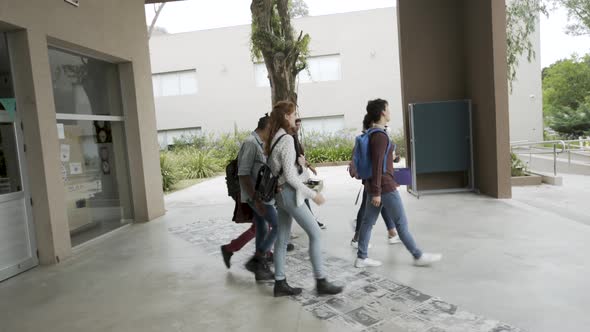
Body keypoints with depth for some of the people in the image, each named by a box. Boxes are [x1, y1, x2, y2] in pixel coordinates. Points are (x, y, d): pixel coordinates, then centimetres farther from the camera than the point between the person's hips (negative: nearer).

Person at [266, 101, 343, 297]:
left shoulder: (274, 139, 11)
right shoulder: (286, 139, -16)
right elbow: (290, 176, -19)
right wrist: (313, 195, -14)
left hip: (280, 194, 9)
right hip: (290, 193, -9)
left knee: (282, 239, 11)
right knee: (315, 234, 0)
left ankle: (280, 284, 19)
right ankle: (321, 282, 7)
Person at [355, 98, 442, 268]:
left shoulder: (372, 134, 12)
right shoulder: (380, 136, -17)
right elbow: (377, 165, -21)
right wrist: (376, 192, -21)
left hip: (374, 186, 9)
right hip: (385, 187, -9)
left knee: (368, 221, 10)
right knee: (401, 223, 3)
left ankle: (361, 257, 17)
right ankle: (418, 256, 17)